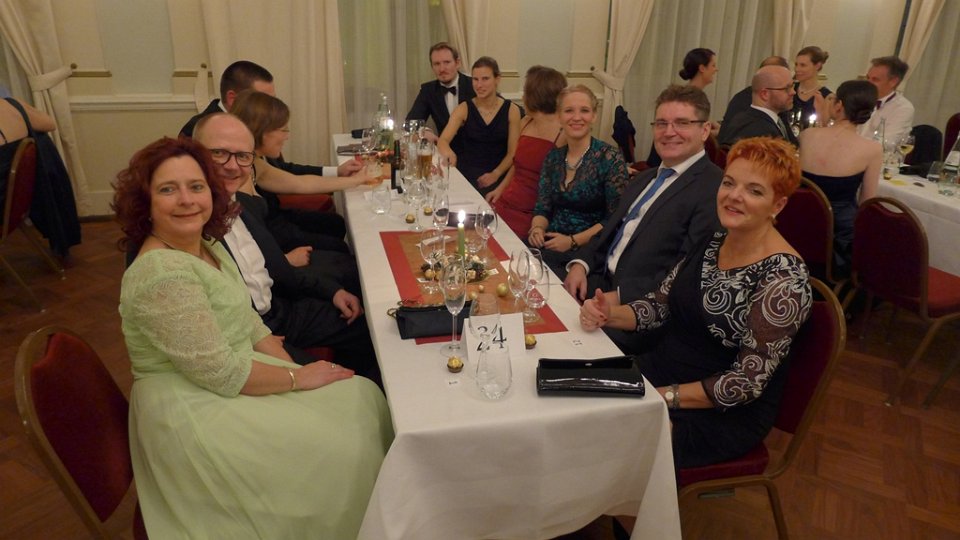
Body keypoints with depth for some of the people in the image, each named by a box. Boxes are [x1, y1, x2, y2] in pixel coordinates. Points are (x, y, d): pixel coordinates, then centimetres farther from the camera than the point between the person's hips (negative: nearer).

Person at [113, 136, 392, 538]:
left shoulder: (206, 246, 5)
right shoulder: (163, 274, -25)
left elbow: (247, 323, 10)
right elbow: (222, 373, -24)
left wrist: (295, 368, -3)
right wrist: (297, 378, -12)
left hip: (234, 378, 9)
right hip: (197, 415, -9)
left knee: (363, 398, 3)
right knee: (343, 449, -10)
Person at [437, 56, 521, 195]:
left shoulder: (511, 110, 2)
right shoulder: (464, 109, 3)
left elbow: (513, 153, 1)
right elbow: (443, 140, -9)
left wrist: (495, 174, -16)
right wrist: (448, 152, -33)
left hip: (497, 178, 0)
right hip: (465, 175, 0)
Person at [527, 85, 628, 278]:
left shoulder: (610, 157, -7)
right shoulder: (553, 157, 9)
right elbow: (542, 208, 11)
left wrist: (572, 241, -17)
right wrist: (537, 229, -11)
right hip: (550, 243, 5)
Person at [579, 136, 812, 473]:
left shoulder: (783, 278, -19)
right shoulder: (712, 243, 2)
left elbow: (747, 381, -19)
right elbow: (660, 305, 6)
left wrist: (660, 396, -22)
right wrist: (610, 314, -14)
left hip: (725, 415, -6)